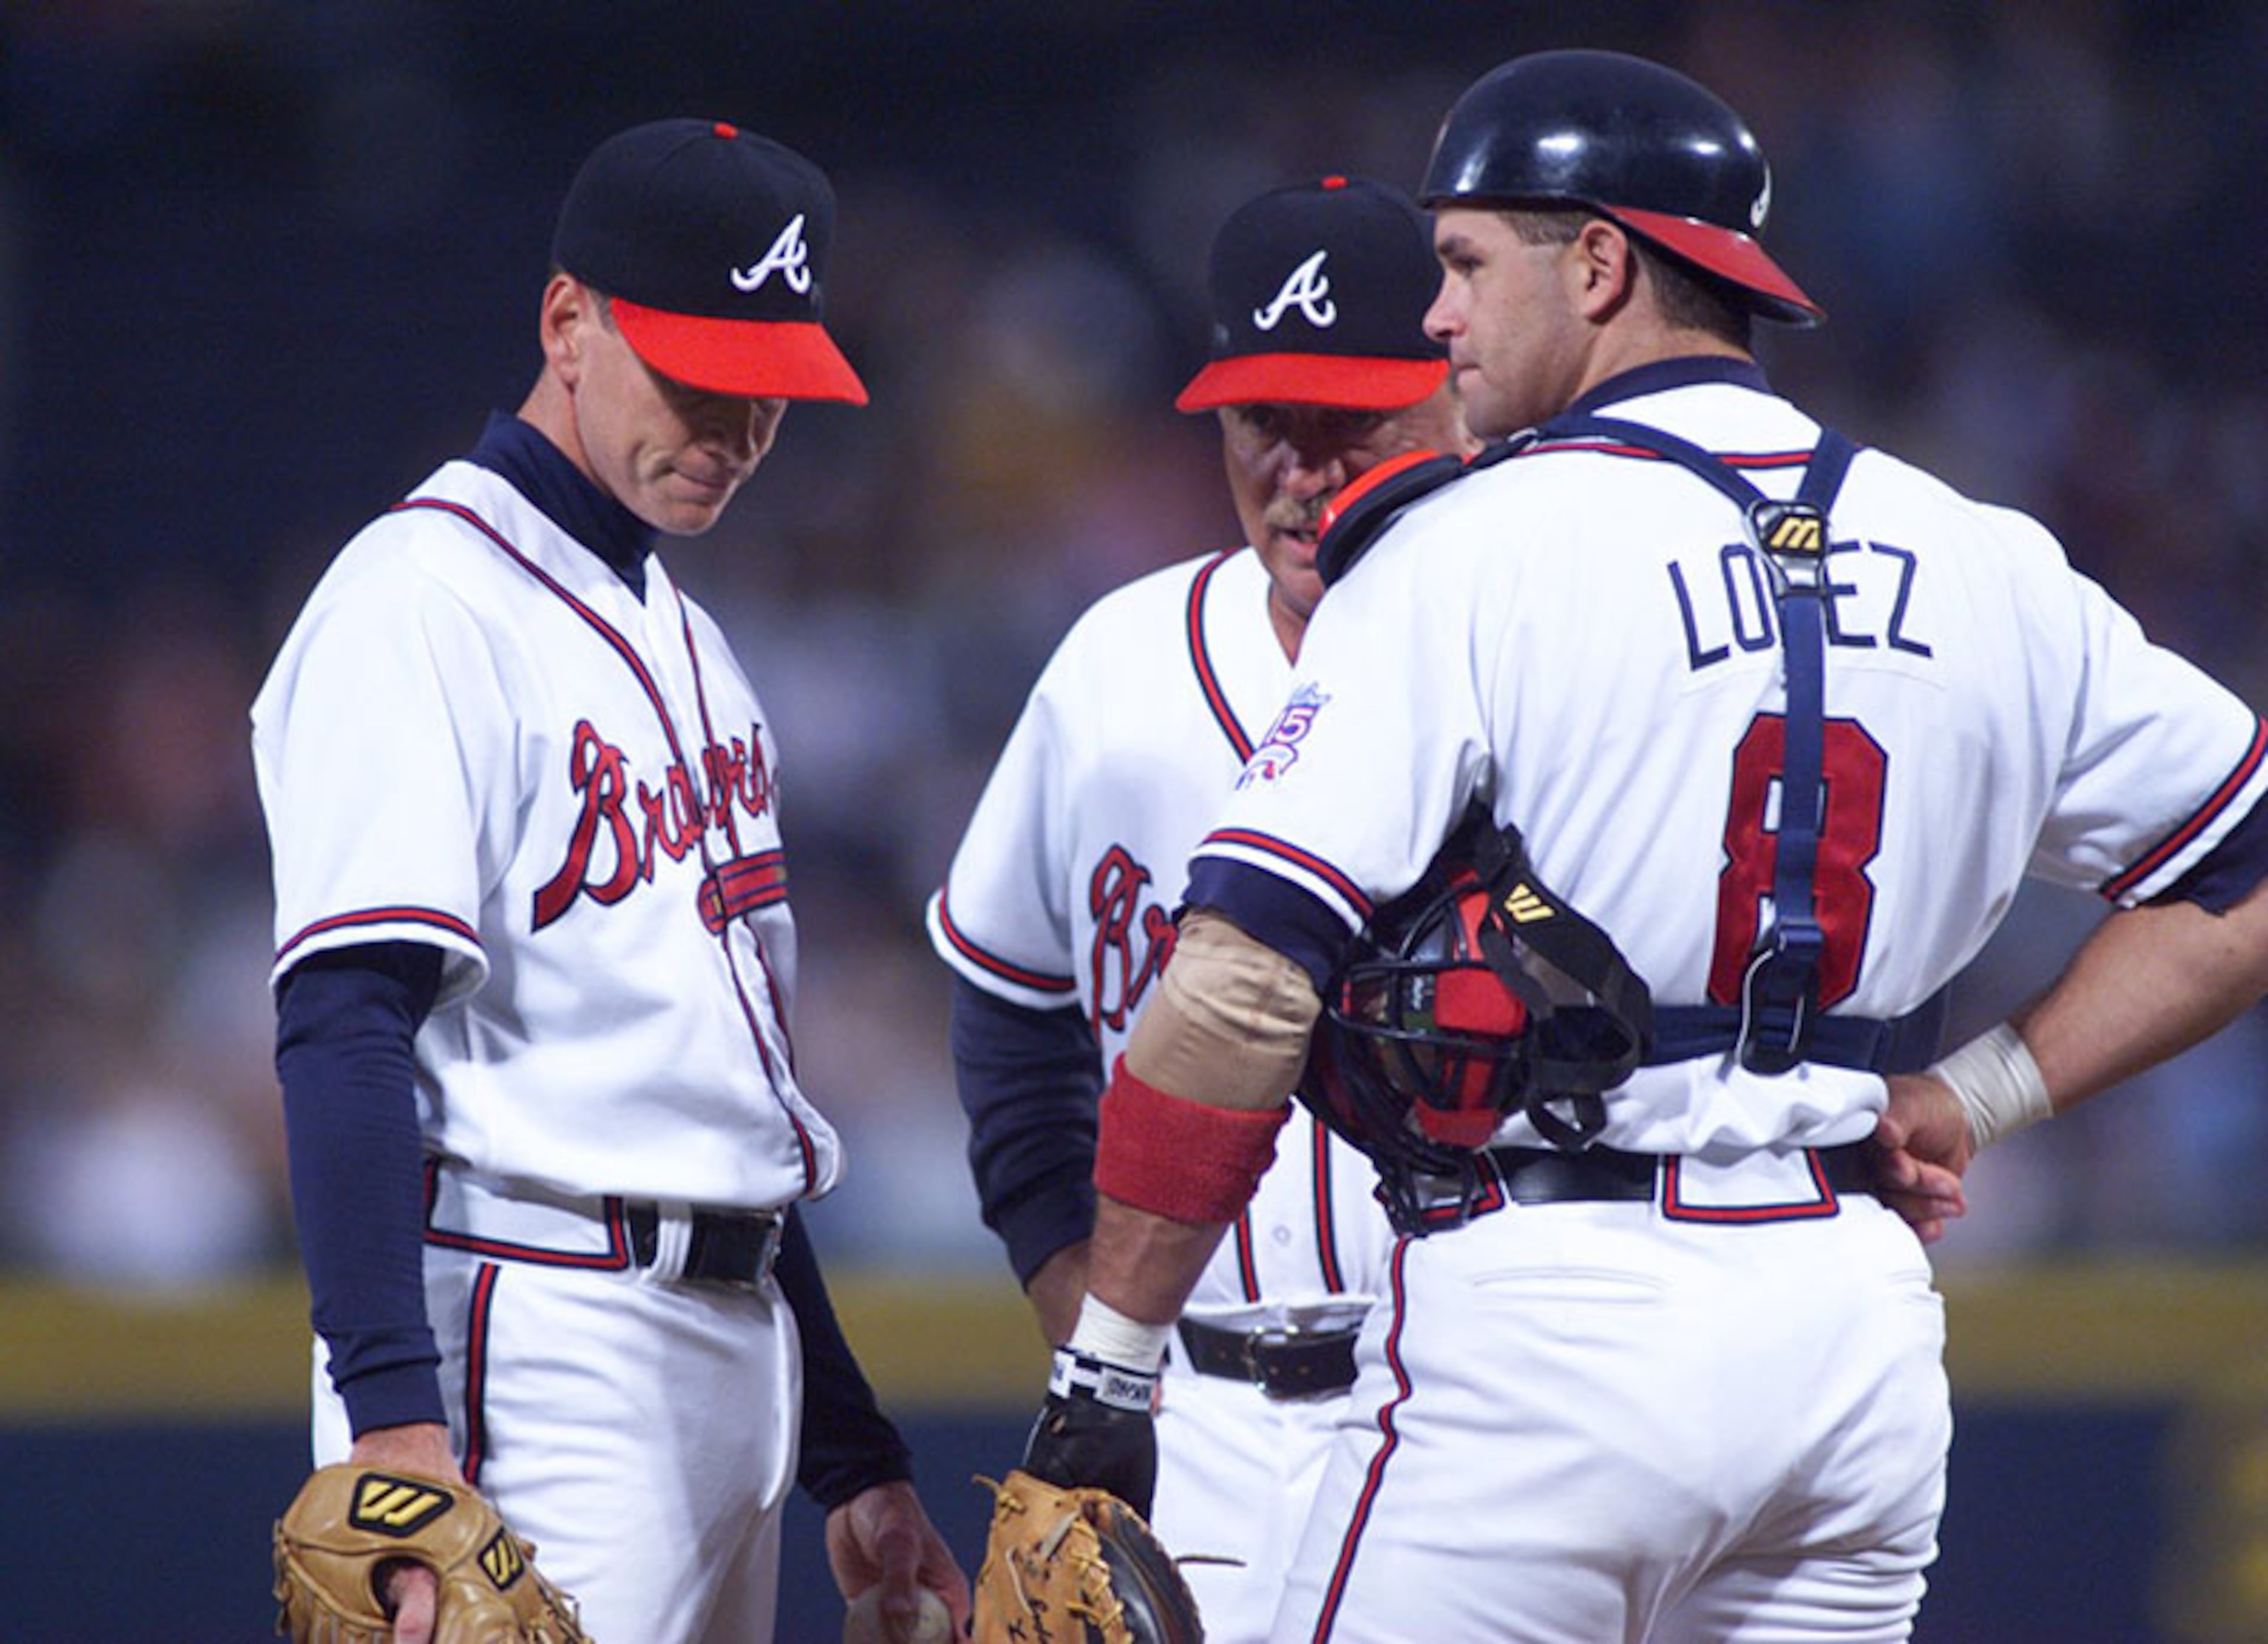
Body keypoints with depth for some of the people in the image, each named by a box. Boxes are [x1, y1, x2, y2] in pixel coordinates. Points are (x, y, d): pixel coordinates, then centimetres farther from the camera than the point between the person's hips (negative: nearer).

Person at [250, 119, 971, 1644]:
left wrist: (854, 1460, 21)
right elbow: (345, 1030, -18)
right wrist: (397, 1426, -28)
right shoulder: (425, 602, -8)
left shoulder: (686, 643, 21)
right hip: (535, 1339, -9)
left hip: (740, 1342, 9)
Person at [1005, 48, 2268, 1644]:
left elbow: (1243, 982, -12)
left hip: (1552, 1317, -5)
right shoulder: (1989, 566, 10)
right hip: (1857, 1319, 6)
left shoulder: (1469, 550, -5)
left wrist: (1104, 1369, -8)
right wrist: (1971, 1095, 14)